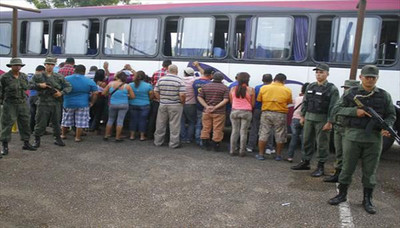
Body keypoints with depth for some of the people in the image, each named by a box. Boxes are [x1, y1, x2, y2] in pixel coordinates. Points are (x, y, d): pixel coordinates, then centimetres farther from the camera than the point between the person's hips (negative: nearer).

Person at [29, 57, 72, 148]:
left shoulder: (59, 77, 7)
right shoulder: (38, 76, 4)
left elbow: (68, 86, 8)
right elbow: (30, 85, 0)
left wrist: (61, 92, -8)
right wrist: (39, 85, -15)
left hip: (56, 103, 2)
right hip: (43, 103, -2)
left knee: (56, 122, 11)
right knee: (41, 122, 2)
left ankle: (57, 138, 23)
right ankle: (37, 140, 14)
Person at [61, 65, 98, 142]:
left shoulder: (66, 79, -2)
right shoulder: (89, 81, -5)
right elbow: (95, 93, -6)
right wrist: (92, 103, 4)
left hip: (68, 103, 2)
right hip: (82, 104, -2)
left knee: (66, 120, 18)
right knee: (80, 122, 7)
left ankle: (63, 135, 31)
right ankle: (78, 137, 10)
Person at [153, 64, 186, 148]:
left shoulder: (161, 79, 1)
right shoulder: (179, 80, -11)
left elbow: (156, 92, 3)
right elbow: (182, 95, -17)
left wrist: (161, 100, 12)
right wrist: (182, 103, -1)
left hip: (163, 105, 4)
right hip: (175, 106, -4)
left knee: (161, 124, 13)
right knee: (174, 125, 5)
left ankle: (158, 141, 24)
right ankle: (174, 143, 10)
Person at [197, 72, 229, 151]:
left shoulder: (205, 86, 7)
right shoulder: (225, 88, -2)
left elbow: (199, 97, 2)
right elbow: (226, 100, -12)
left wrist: (206, 106, -7)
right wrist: (215, 107, -14)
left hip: (206, 112, 3)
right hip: (219, 112, -3)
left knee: (206, 128, 13)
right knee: (217, 130, 3)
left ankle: (205, 144, 19)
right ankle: (216, 145, 7)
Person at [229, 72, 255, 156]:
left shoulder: (233, 89, 0)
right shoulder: (251, 90, -8)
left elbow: (231, 101, 9)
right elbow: (252, 104, -2)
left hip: (234, 112, 2)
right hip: (246, 112, -2)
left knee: (234, 131, 10)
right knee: (243, 132, 5)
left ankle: (232, 150, 12)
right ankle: (242, 151, 9)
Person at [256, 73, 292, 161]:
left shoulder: (264, 88, 1)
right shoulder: (287, 90, -2)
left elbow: (259, 100, 6)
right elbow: (289, 103, 4)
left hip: (266, 113, 1)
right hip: (280, 114, -1)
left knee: (263, 134, 8)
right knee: (280, 135, 11)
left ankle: (260, 154, 10)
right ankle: (278, 155, 18)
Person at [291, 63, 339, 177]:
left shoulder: (332, 89, -8)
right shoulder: (311, 86, 11)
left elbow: (333, 107, -12)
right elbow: (305, 102, 16)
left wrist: (329, 122, -16)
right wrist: (303, 116, 12)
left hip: (322, 120, -6)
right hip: (309, 118, 6)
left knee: (322, 144, 1)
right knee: (307, 141, 14)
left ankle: (320, 167, 10)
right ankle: (305, 162, 27)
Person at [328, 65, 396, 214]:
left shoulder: (384, 96, 8)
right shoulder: (351, 93, 6)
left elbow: (391, 115, 11)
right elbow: (339, 109, 5)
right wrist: (355, 111, -12)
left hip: (374, 139, 1)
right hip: (353, 136, -1)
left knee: (370, 170, 8)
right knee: (347, 167, 7)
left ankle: (367, 200, 21)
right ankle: (342, 195, 23)